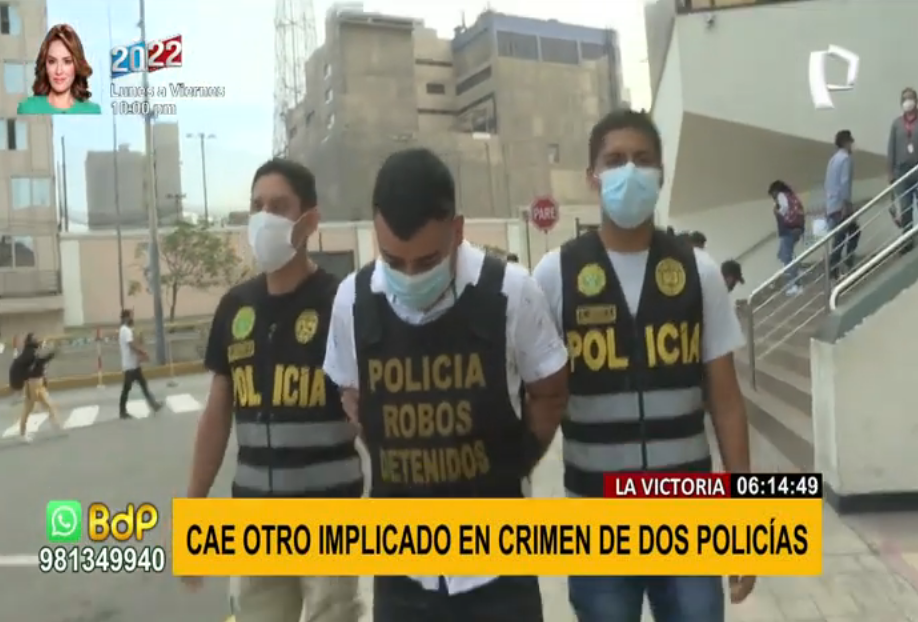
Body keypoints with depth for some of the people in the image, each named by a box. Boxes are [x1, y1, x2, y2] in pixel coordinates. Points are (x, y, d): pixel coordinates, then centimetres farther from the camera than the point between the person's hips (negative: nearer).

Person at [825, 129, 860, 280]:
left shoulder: (834, 158, 18)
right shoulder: (846, 158, -8)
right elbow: (844, 183, -18)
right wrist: (846, 205, -20)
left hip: (832, 205, 9)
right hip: (840, 205, -9)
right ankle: (833, 271, -8)